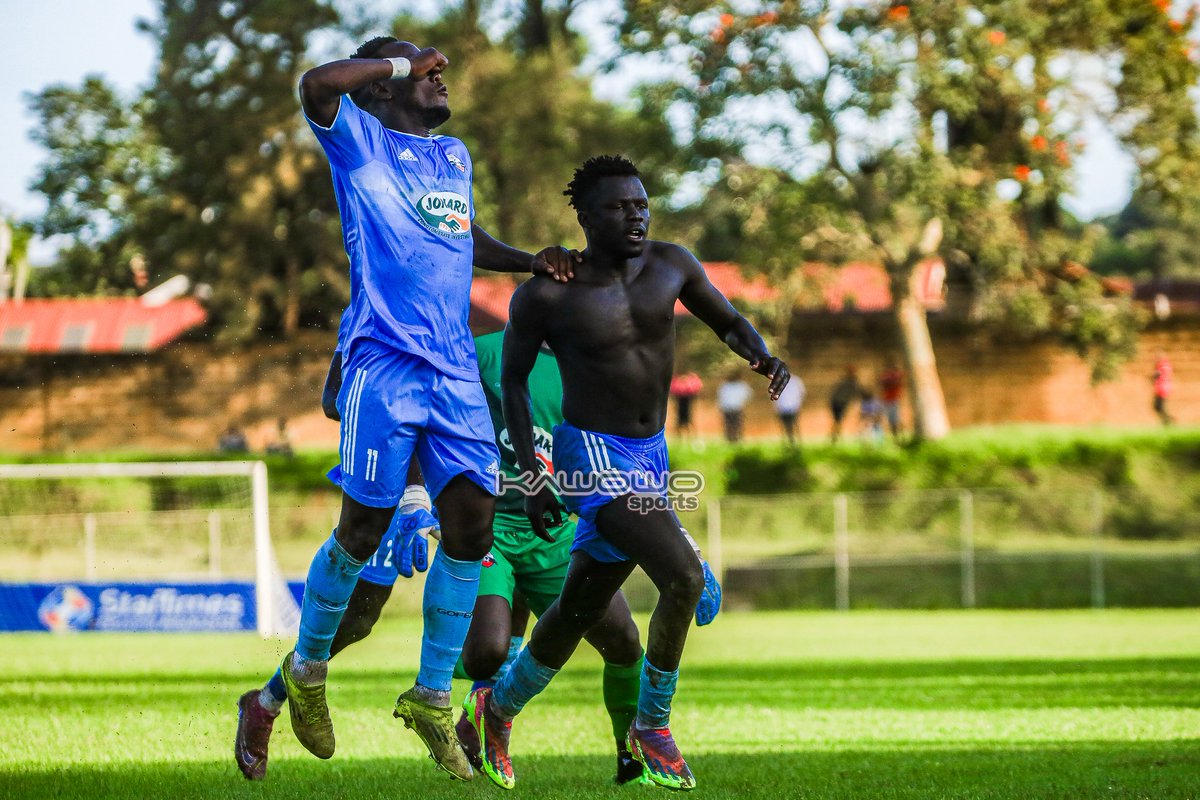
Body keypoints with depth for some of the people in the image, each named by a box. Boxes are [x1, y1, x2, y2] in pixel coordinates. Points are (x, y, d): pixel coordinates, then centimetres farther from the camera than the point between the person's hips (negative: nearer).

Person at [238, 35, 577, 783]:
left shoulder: (455, 156, 22)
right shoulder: (359, 140, 2)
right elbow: (318, 84, -19)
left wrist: (529, 261, 24)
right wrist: (401, 61, -8)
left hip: (455, 370, 6)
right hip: (383, 363, -6)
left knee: (471, 522, -3)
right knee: (364, 530, -3)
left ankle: (432, 697, 9)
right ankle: (307, 670, 20)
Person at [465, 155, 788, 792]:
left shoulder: (670, 266, -1)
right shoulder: (547, 296, -13)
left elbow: (727, 321, 12)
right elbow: (513, 379, 0)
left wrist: (762, 357, -10)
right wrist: (532, 476, -5)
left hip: (649, 455, 6)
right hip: (591, 455, -6)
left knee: (581, 608, 17)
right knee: (684, 575, -24)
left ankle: (499, 707, 40)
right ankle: (652, 727, -8)